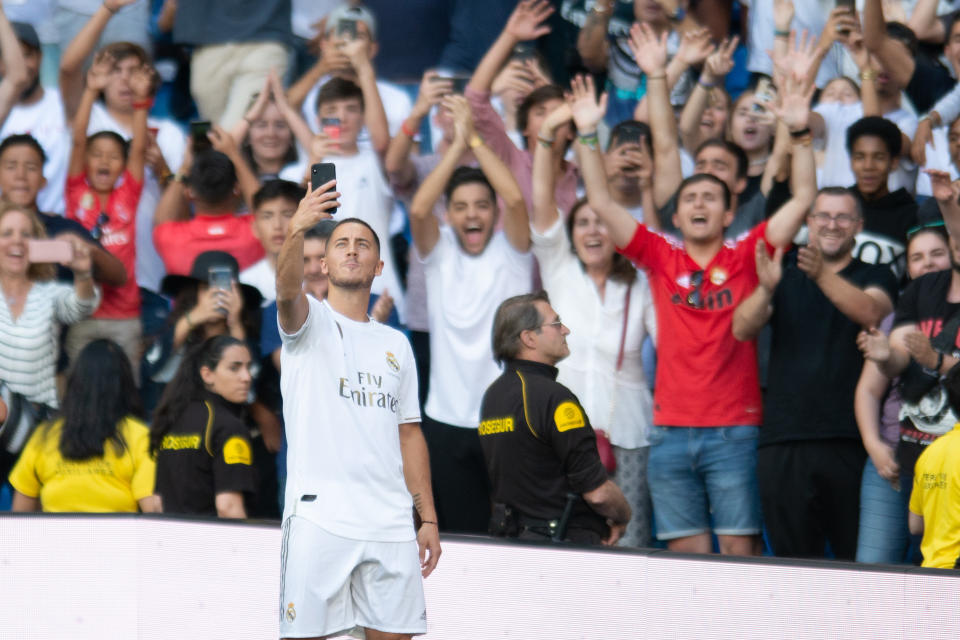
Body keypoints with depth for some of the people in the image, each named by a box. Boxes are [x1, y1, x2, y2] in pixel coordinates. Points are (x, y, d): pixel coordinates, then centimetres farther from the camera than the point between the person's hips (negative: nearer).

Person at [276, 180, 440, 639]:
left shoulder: (396, 344, 20)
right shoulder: (311, 321, 5)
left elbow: (409, 433, 19)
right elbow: (288, 290, -19)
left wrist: (428, 518, 11)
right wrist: (297, 230, -40)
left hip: (391, 523, 5)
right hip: (320, 514, -4)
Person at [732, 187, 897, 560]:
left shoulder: (875, 277, 10)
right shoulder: (784, 274, 15)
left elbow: (870, 312, -13)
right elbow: (742, 329, -1)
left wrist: (823, 277, -31)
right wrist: (765, 289, -22)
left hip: (849, 441, -2)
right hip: (783, 441, 2)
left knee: (857, 558, -3)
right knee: (792, 559, 1)